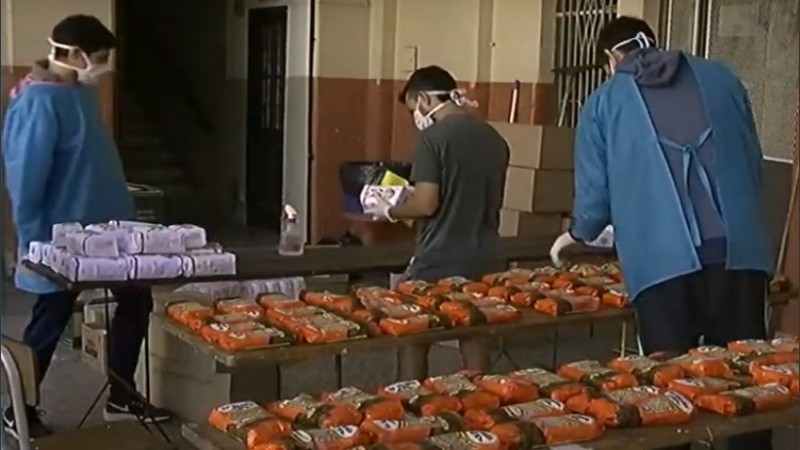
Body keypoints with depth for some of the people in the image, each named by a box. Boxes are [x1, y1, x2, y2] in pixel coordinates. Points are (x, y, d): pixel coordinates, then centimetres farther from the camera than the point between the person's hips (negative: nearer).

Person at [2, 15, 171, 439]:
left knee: (135, 301, 12)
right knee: (47, 326, 5)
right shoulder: (38, 103, -21)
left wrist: (122, 214, 16)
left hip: (103, 228, 9)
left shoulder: (80, 91, 6)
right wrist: (35, 247, -20)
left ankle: (121, 397, 24)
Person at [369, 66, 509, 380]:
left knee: (413, 342, 10)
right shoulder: (494, 138, 9)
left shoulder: (433, 137, -11)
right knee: (477, 348, 10)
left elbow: (426, 203, -16)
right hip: (485, 261, 6)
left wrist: (389, 211, 0)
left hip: (439, 262, -6)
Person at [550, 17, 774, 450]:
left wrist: (577, 233, 31)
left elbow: (595, 190, 10)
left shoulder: (603, 103, 11)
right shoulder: (720, 77, 17)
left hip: (661, 262, -2)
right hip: (738, 251, 2)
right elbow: (753, 160, 20)